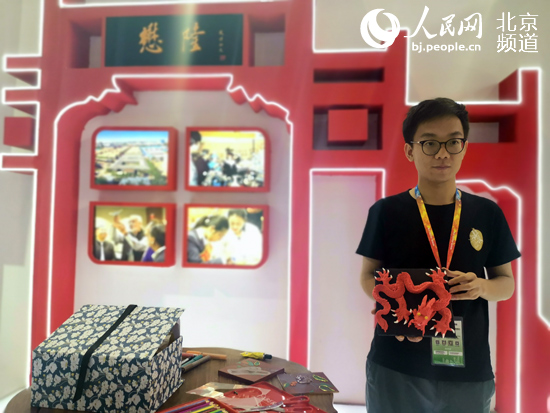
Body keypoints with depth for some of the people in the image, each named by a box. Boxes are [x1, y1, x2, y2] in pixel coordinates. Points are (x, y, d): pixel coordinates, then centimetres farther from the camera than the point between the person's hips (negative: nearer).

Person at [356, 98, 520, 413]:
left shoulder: (487, 214, 0)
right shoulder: (386, 212, -7)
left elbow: (506, 283, 7)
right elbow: (369, 275, 0)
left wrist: (482, 287, -14)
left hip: (469, 370, 2)